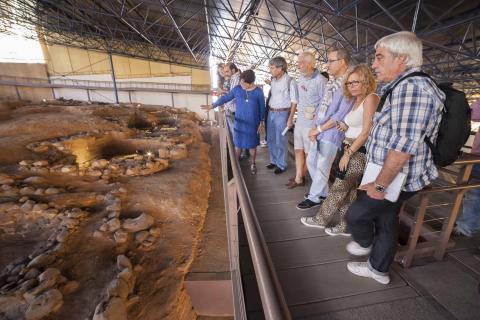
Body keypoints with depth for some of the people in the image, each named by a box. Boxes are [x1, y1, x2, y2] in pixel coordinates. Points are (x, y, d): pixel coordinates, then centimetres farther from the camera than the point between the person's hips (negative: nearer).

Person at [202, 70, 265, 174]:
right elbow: (225, 98, 3)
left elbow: (262, 108, -1)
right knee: (238, 144, 8)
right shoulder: (237, 89, -5)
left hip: (253, 123, -1)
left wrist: (261, 122, -1)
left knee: (252, 144, 9)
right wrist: (212, 105, 1)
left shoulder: (258, 91, -7)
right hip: (240, 122, 1)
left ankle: (252, 163, 30)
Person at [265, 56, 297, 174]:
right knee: (271, 139, 14)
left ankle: (281, 165, 16)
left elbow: (294, 101, -10)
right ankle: (274, 160, 30)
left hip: (282, 113, -7)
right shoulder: (273, 80, 8)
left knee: (280, 141, 1)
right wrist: (269, 111, 9)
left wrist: (290, 118, -14)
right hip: (271, 112, 7)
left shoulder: (289, 81, -12)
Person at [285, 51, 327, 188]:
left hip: (311, 123, -7)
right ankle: (299, 178, 21)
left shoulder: (320, 80, -14)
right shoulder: (300, 78, 8)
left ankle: (300, 177, 25)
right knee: (298, 150, 10)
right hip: (299, 120, 7)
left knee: (308, 153, 8)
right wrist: (290, 117, 15)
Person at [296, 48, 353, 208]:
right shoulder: (330, 82, 13)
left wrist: (319, 129, -13)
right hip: (319, 131, 9)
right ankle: (322, 191, 34)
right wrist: (314, 128, 6)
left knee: (322, 168, 2)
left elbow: (340, 115, -18)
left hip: (331, 133, -8)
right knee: (311, 162, 15)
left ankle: (315, 197, 21)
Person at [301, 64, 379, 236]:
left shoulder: (371, 98, -12)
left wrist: (348, 153, -15)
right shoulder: (357, 100, 16)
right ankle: (345, 225, 23)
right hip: (351, 150, 9)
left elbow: (366, 132, -17)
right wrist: (347, 127, -1)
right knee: (349, 191, 12)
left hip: (359, 152, -9)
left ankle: (321, 219, 16)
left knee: (339, 189, 1)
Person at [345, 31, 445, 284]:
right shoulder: (403, 87, 14)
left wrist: (379, 185, -21)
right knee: (386, 223, 19)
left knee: (355, 214, 6)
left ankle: (364, 243, 37)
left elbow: (404, 144, -28)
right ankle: (378, 269, 37)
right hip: (394, 177, 10)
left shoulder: (411, 86, -21)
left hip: (396, 180, -10)